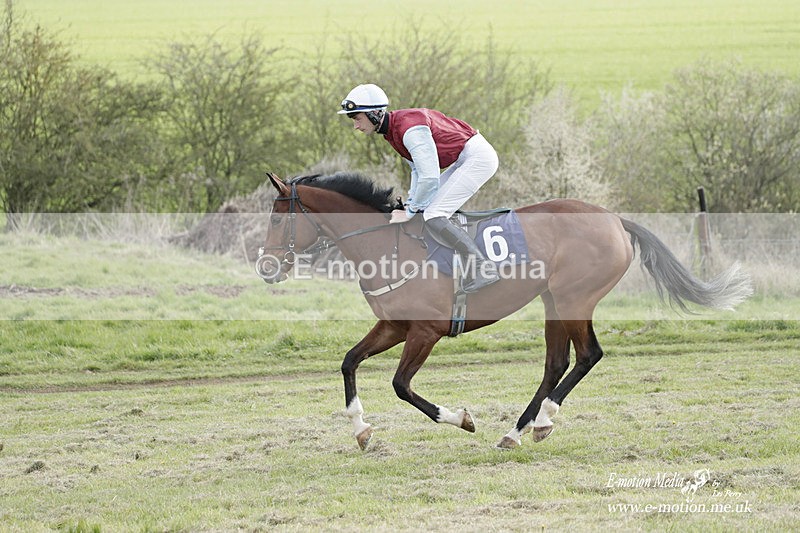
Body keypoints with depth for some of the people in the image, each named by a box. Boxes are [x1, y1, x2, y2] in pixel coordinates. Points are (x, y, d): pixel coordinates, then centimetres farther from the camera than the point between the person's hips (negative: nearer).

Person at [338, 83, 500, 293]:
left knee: (433, 217, -16)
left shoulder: (410, 130, -25)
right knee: (428, 208, 14)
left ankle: (482, 266, -20)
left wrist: (410, 212, -15)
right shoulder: (393, 130, 7)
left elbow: (429, 177, -27)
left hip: (477, 156, -11)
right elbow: (418, 169, 17)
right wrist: (411, 203, 5)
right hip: (466, 159, 11)